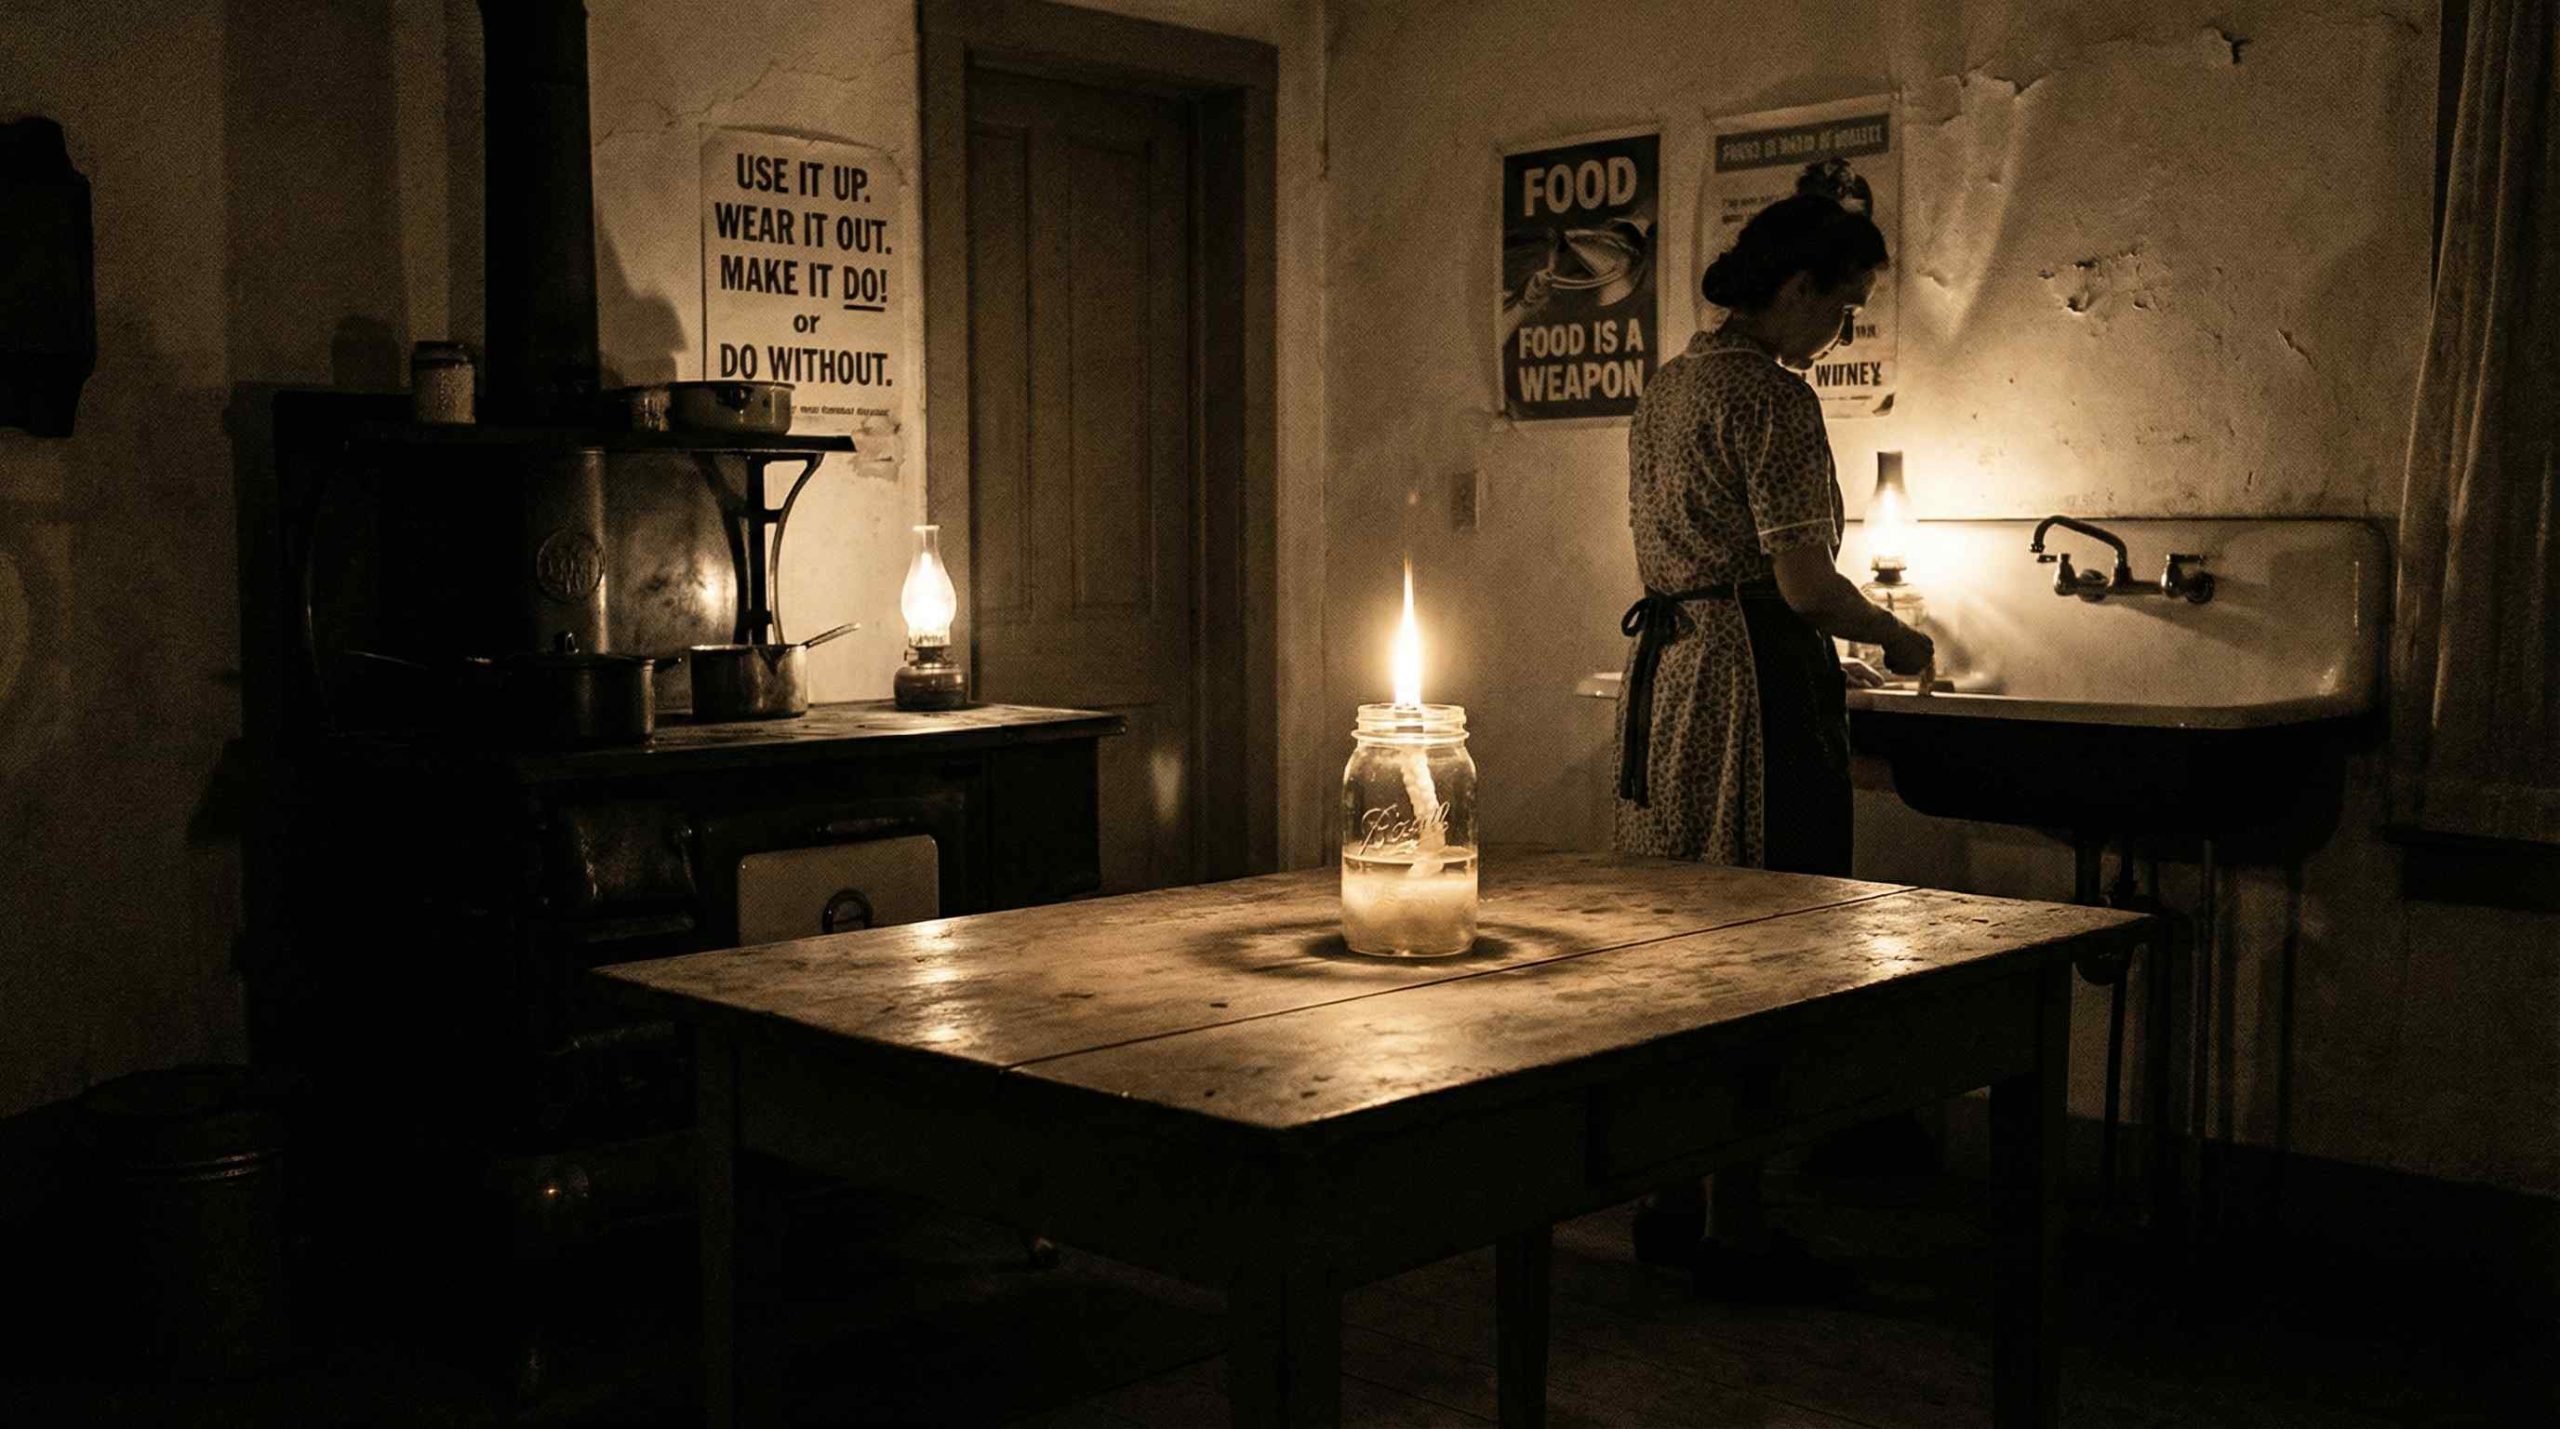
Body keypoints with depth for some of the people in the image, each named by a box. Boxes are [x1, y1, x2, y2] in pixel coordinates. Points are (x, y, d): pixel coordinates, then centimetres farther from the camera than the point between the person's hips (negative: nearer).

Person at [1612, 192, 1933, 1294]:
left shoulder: (1666, 388, 17)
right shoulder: (1769, 395, -12)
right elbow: (1802, 580, -17)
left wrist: (1824, 654, 24)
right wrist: (1895, 637, 2)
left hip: (1662, 670, 10)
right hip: (1750, 683, -10)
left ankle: (1668, 1204, 21)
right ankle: (1735, 1226, 4)